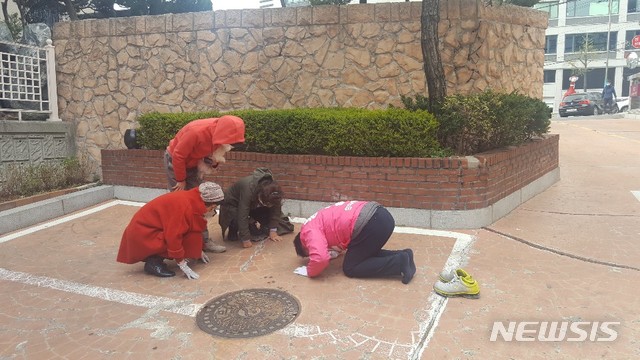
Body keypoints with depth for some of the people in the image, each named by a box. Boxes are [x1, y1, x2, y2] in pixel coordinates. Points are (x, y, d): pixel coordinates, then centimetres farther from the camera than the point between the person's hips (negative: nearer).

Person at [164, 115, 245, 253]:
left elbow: (211, 152, 1)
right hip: (175, 160, -6)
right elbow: (178, 156, -28)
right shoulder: (196, 132, -38)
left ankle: (203, 240, 7)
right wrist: (181, 180, -18)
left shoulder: (219, 132, -18)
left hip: (192, 163, 6)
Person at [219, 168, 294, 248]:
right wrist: (245, 239, -40)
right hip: (233, 204, -5)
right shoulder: (248, 188, -44)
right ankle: (233, 233, -5)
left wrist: (273, 231, -18)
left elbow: (275, 210, -17)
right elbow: (243, 215, -42)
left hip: (253, 205, 5)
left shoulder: (273, 188, -28)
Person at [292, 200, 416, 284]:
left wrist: (309, 271, 6)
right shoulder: (320, 221, 32)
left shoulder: (308, 230, 3)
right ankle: (402, 255, 12)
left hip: (371, 224, -10)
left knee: (350, 268, 7)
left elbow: (320, 258, -13)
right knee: (366, 255, 30)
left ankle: (399, 263, -3)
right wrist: (337, 250, 26)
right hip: (381, 215, 10)